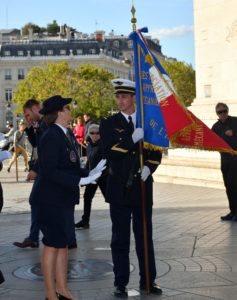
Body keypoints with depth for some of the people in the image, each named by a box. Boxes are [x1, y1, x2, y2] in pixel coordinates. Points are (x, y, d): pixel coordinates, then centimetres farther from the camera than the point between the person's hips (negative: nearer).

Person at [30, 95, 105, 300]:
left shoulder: (67, 134, 11)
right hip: (51, 200, -9)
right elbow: (50, 171, -23)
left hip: (64, 199, 9)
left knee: (64, 243, 14)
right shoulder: (51, 137, -17)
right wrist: (80, 181, -24)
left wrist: (89, 174, -1)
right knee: (53, 245, 0)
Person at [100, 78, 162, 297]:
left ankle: (148, 281, 20)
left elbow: (156, 153, 11)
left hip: (142, 187, 2)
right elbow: (109, 152, -12)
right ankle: (121, 283, 12)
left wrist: (149, 167, -8)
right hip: (119, 189, -2)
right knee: (120, 238, 4)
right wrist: (132, 139, -21)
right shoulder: (109, 124, 2)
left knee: (145, 237, 10)